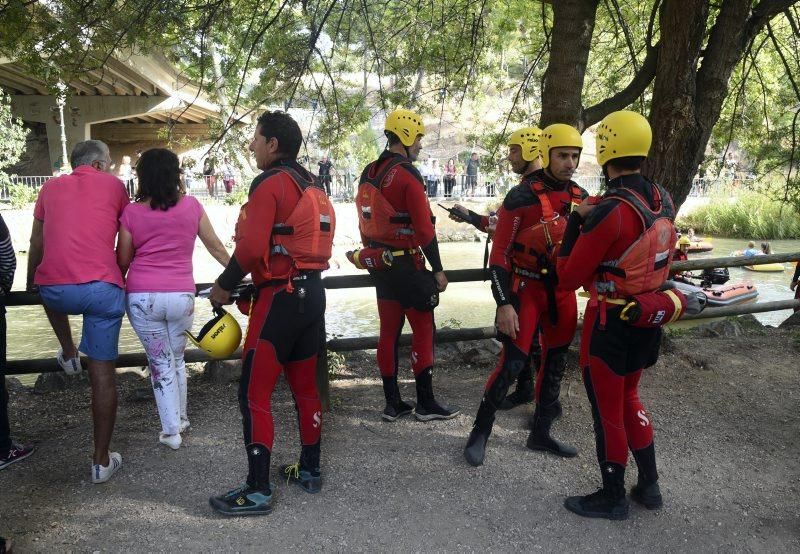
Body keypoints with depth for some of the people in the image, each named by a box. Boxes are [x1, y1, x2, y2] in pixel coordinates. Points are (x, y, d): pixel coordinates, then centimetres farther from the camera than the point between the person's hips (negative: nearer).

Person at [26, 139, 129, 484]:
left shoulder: (51, 187, 18)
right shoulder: (113, 185, 12)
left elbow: (37, 243, 23)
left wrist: (30, 283, 39)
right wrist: (124, 278, 35)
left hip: (54, 288, 2)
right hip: (103, 287, -2)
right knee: (103, 373, 6)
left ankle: (68, 354, 39)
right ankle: (102, 461, 12)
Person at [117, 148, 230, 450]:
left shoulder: (132, 213, -3)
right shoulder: (192, 206, 0)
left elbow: (122, 261, 4)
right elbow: (216, 247, 8)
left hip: (142, 297, -1)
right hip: (182, 295, 1)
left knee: (160, 362, 10)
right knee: (177, 358, 20)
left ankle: (172, 430, 16)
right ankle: (180, 418, 34)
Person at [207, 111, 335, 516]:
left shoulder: (270, 183, -12)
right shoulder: (312, 187, 14)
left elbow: (252, 247, -20)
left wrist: (224, 286, -5)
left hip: (280, 297, -9)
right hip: (312, 292, 9)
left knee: (254, 394, -1)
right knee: (305, 386, 17)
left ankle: (257, 491, 4)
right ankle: (309, 471, 29)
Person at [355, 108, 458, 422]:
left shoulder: (369, 173, 10)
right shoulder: (407, 175, -15)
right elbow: (424, 228, -18)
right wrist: (438, 270, -12)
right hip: (406, 264, -8)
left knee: (389, 331, 11)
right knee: (423, 329, 1)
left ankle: (392, 403, 16)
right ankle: (426, 403, 8)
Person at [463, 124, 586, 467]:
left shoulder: (581, 198, 3)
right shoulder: (522, 197, -14)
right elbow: (499, 254, -15)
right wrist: (504, 304, -20)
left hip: (563, 290, 6)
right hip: (526, 288, -6)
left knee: (555, 362, 13)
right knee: (512, 363, -8)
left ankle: (540, 433, 28)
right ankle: (480, 432, 10)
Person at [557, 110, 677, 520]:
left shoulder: (608, 212, -25)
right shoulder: (663, 200, -2)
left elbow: (568, 279, -18)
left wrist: (577, 220, -11)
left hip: (610, 323, -7)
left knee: (607, 409, 9)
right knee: (628, 398, 24)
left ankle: (612, 498, 25)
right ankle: (649, 485, 34)